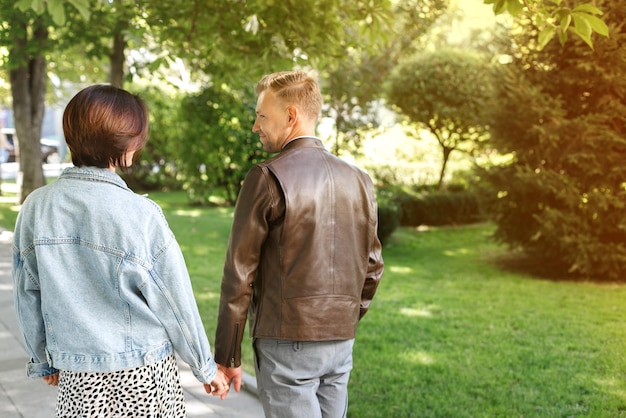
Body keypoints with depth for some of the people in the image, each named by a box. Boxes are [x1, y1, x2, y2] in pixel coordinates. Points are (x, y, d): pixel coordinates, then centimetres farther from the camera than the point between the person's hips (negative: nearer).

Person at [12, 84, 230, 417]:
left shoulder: (35, 207, -3)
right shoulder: (140, 214, -16)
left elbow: (28, 299, 6)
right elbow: (176, 302, -9)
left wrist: (45, 361, 21)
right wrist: (206, 368, 4)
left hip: (75, 380, 4)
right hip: (142, 377, -3)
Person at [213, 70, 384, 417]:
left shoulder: (267, 178, -11)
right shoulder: (358, 180, 6)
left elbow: (239, 274, -10)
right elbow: (372, 267, 11)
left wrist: (226, 355, -3)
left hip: (286, 340, -6)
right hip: (342, 340, 6)